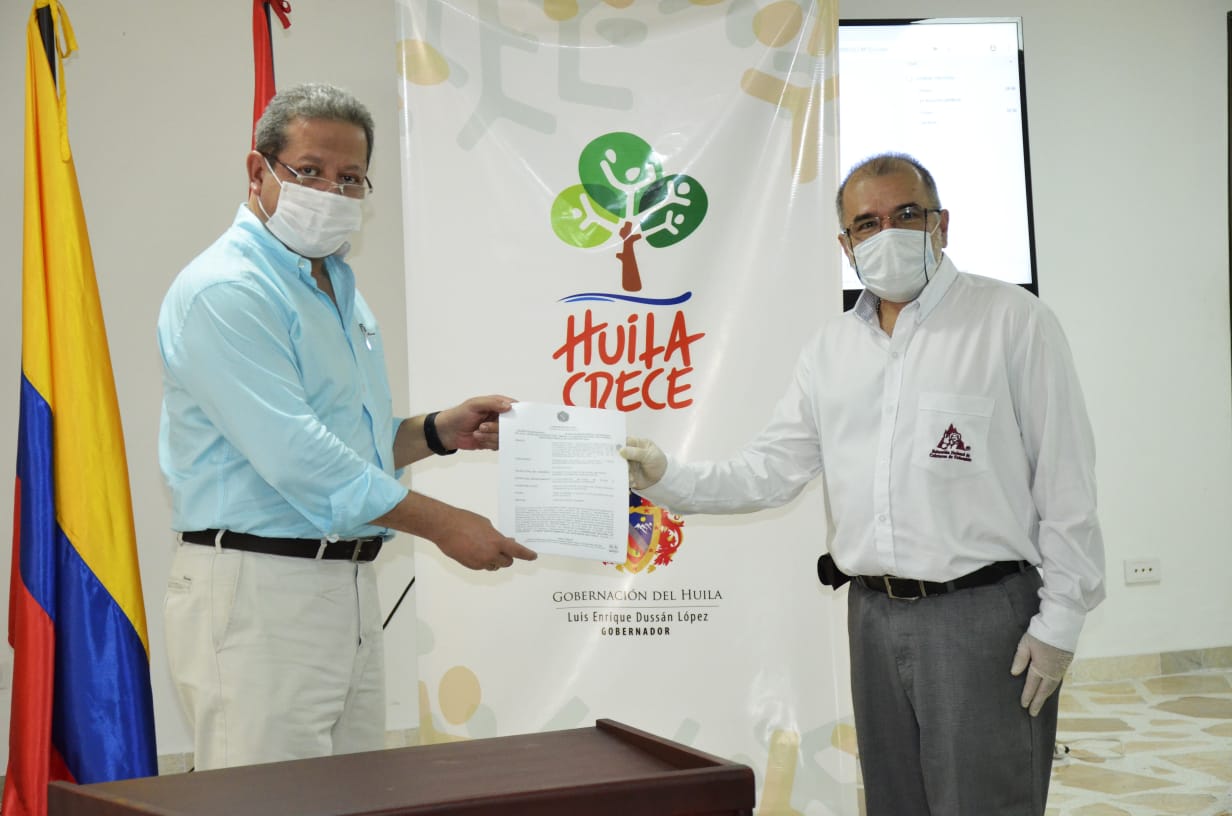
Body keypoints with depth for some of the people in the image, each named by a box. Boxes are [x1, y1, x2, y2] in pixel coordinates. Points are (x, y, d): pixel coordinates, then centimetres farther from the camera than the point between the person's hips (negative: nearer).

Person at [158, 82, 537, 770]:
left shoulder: (340, 288, 17)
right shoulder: (225, 290, -14)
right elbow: (295, 456, -22)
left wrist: (440, 432, 7)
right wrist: (443, 524, -17)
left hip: (351, 585, 9)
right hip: (259, 589, -9)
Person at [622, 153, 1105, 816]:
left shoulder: (1011, 319, -4)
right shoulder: (831, 346, 13)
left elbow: (1065, 479, -7)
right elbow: (771, 469, 12)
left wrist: (1059, 620, -10)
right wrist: (670, 481, -3)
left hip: (983, 614, -5)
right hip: (874, 613, 6)